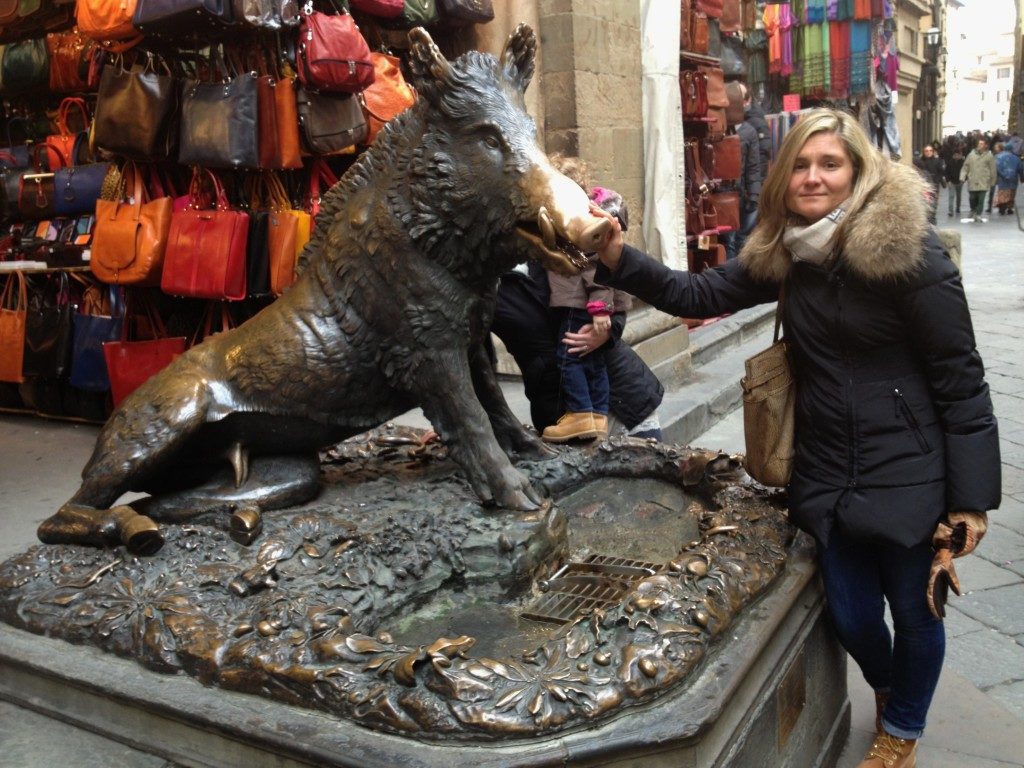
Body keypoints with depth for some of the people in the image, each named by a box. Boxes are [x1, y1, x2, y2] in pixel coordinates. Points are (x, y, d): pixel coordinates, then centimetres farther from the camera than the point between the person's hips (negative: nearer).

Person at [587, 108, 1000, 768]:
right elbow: (700, 296, 3)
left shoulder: (910, 251, -16)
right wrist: (618, 257, -11)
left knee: (914, 612, 15)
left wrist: (971, 496, -12)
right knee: (852, 618, 16)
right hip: (828, 474, 5)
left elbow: (961, 379, -14)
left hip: (908, 478, -4)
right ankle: (888, 688, 52)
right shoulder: (783, 253, 1)